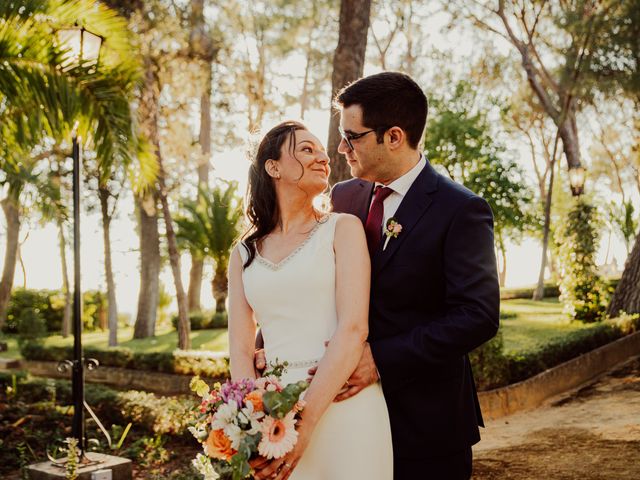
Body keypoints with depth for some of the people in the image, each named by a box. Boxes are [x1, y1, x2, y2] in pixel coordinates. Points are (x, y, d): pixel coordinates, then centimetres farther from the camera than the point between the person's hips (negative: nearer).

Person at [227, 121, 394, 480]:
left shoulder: (343, 228, 0)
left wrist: (306, 423, -18)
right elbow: (241, 347, 2)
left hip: (342, 407, -2)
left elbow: (354, 328, -11)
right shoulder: (244, 255, 10)